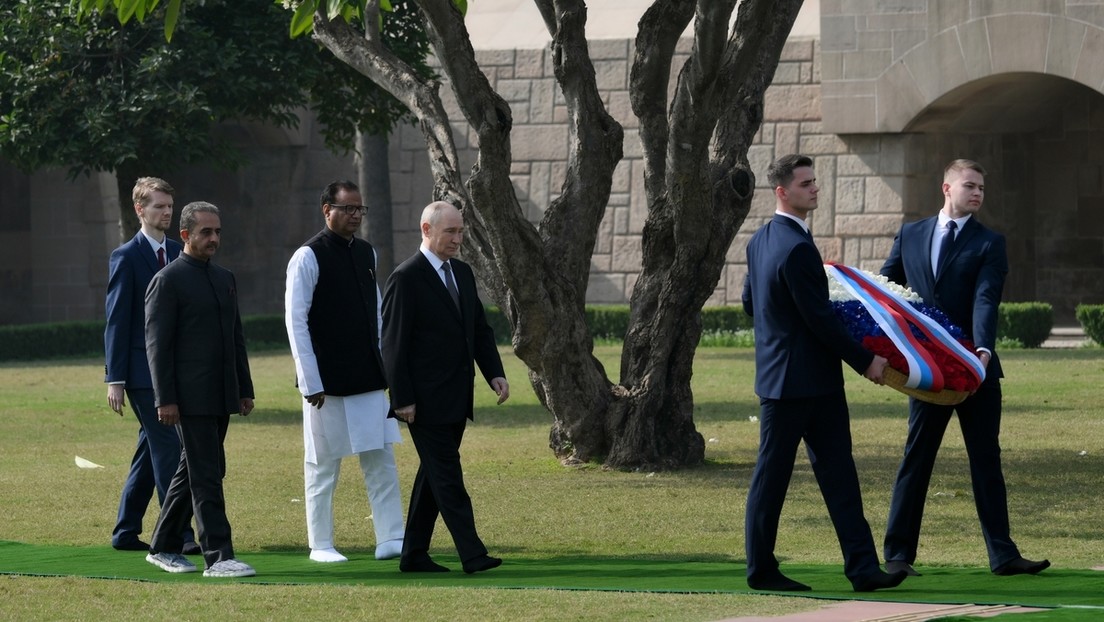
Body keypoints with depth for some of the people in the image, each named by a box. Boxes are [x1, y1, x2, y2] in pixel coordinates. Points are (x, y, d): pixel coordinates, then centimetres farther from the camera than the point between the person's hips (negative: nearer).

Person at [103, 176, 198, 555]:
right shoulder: (126, 258, -6)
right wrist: (114, 378, -11)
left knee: (152, 450, 11)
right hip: (144, 371, -7)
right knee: (168, 451, -10)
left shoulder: (178, 254, 12)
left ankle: (126, 533, 20)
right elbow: (116, 321, -7)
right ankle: (179, 534, -9)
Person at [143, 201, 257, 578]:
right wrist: (164, 399, -15)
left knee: (192, 473, 13)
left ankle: (164, 547, 23)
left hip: (220, 397, 8)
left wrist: (245, 389, 15)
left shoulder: (225, 279, 16)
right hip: (190, 398, -8)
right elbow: (157, 343, -10)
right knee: (206, 476, -9)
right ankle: (217, 557, -10)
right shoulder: (167, 281, -7)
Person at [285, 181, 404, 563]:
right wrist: (311, 383, -15)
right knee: (323, 465, 3)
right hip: (327, 383, -6)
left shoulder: (367, 254, 10)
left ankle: (390, 539, 6)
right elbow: (296, 321, -12)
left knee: (382, 459, 3)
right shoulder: (308, 258, -10)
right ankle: (321, 544, 12)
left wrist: (386, 364, 13)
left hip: (369, 380, 6)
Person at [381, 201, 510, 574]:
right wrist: (402, 399, -16)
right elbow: (394, 343, -12)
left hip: (456, 399, 8)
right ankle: (472, 554, -11)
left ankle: (414, 555, 17)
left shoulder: (462, 273, 13)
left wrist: (494, 373, 3)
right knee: (447, 476, -8)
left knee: (434, 475, 11)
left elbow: (480, 329, 18)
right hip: (426, 400, -8)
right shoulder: (406, 278, -11)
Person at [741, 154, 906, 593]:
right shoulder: (796, 248, -20)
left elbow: (750, 303, 20)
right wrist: (865, 361, -12)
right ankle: (760, 570, 11)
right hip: (794, 380, -10)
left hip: (817, 382, 10)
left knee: (838, 472, 5)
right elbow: (820, 320, -19)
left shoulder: (761, 240, 10)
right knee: (772, 474, 2)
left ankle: (863, 568, 2)